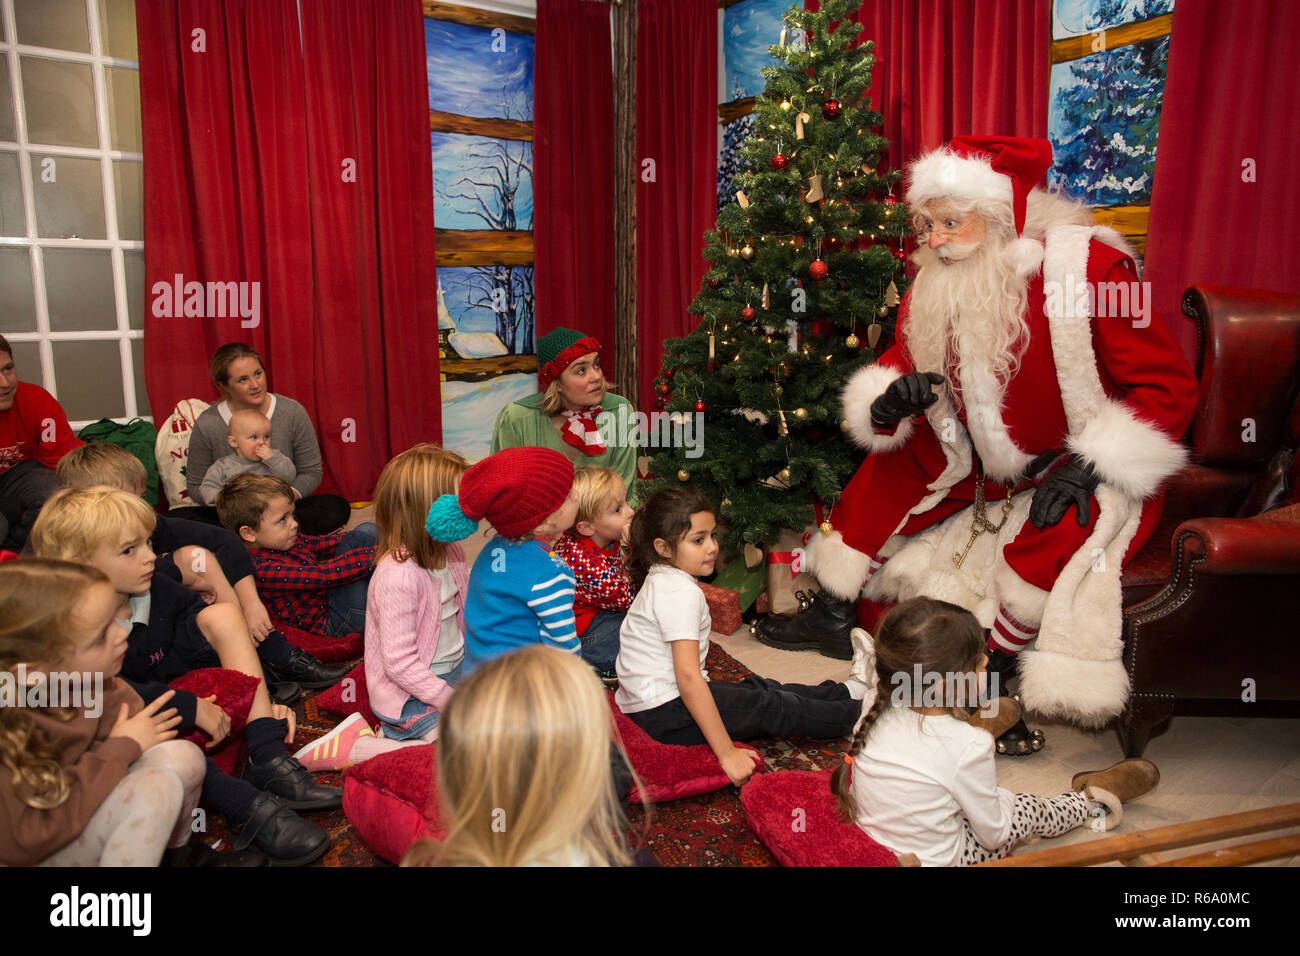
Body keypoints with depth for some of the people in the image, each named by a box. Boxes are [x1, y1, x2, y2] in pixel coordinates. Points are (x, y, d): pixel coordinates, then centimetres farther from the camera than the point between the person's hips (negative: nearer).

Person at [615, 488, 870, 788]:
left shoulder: (660, 580, 10)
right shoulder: (681, 593, -23)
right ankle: (857, 712, 13)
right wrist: (727, 753, -29)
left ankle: (847, 691, 27)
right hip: (661, 716, -10)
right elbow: (688, 677, -30)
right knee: (767, 706, -2)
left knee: (757, 687, 14)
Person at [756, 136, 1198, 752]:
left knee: (1055, 532, -36)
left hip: (1092, 476, -6)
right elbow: (889, 373, 3)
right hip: (988, 472, 7)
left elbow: (1167, 386, -17)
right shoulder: (933, 289, -3)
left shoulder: (1089, 267, -20)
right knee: (888, 465, 0)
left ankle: (992, 678, -17)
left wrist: (1086, 466, -26)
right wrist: (890, 402, -23)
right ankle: (831, 616, 9)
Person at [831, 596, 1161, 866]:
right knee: (1026, 810, 14)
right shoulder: (968, 748, -30)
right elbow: (993, 835, -14)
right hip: (933, 860, -5)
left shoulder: (875, 705, -17)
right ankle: (1091, 799, 41)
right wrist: (1002, 798, 4)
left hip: (867, 836, 5)